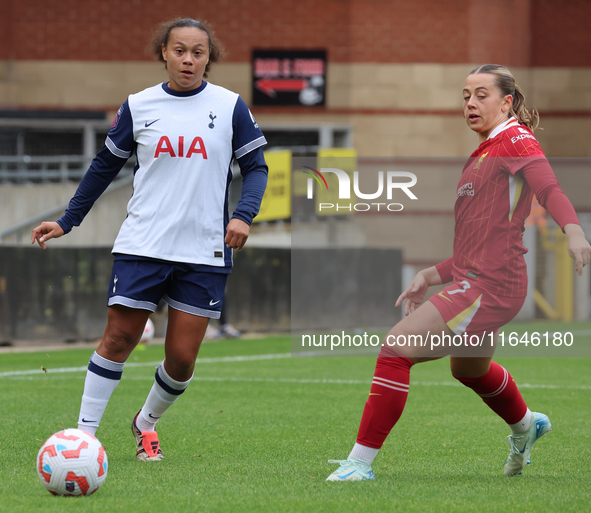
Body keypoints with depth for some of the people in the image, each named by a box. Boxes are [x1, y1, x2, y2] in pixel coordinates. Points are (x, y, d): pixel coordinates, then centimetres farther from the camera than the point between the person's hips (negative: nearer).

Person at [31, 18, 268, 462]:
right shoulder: (138, 106, 4)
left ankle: (147, 422, 27)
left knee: (182, 358, 0)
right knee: (118, 339, -5)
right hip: (142, 244, 0)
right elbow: (105, 166, 14)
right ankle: (84, 433, 5)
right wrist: (66, 222, 14)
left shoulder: (230, 106, 2)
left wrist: (243, 215, -11)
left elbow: (256, 166, 7)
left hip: (205, 253, 0)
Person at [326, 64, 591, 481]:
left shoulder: (515, 138, -7)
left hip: (490, 287, -11)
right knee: (469, 368, 35)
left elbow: (546, 184, -27)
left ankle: (360, 462, -15)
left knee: (396, 348, -18)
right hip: (474, 279, 11)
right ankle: (525, 425, 62)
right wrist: (431, 277, 17)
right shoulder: (483, 155, 21)